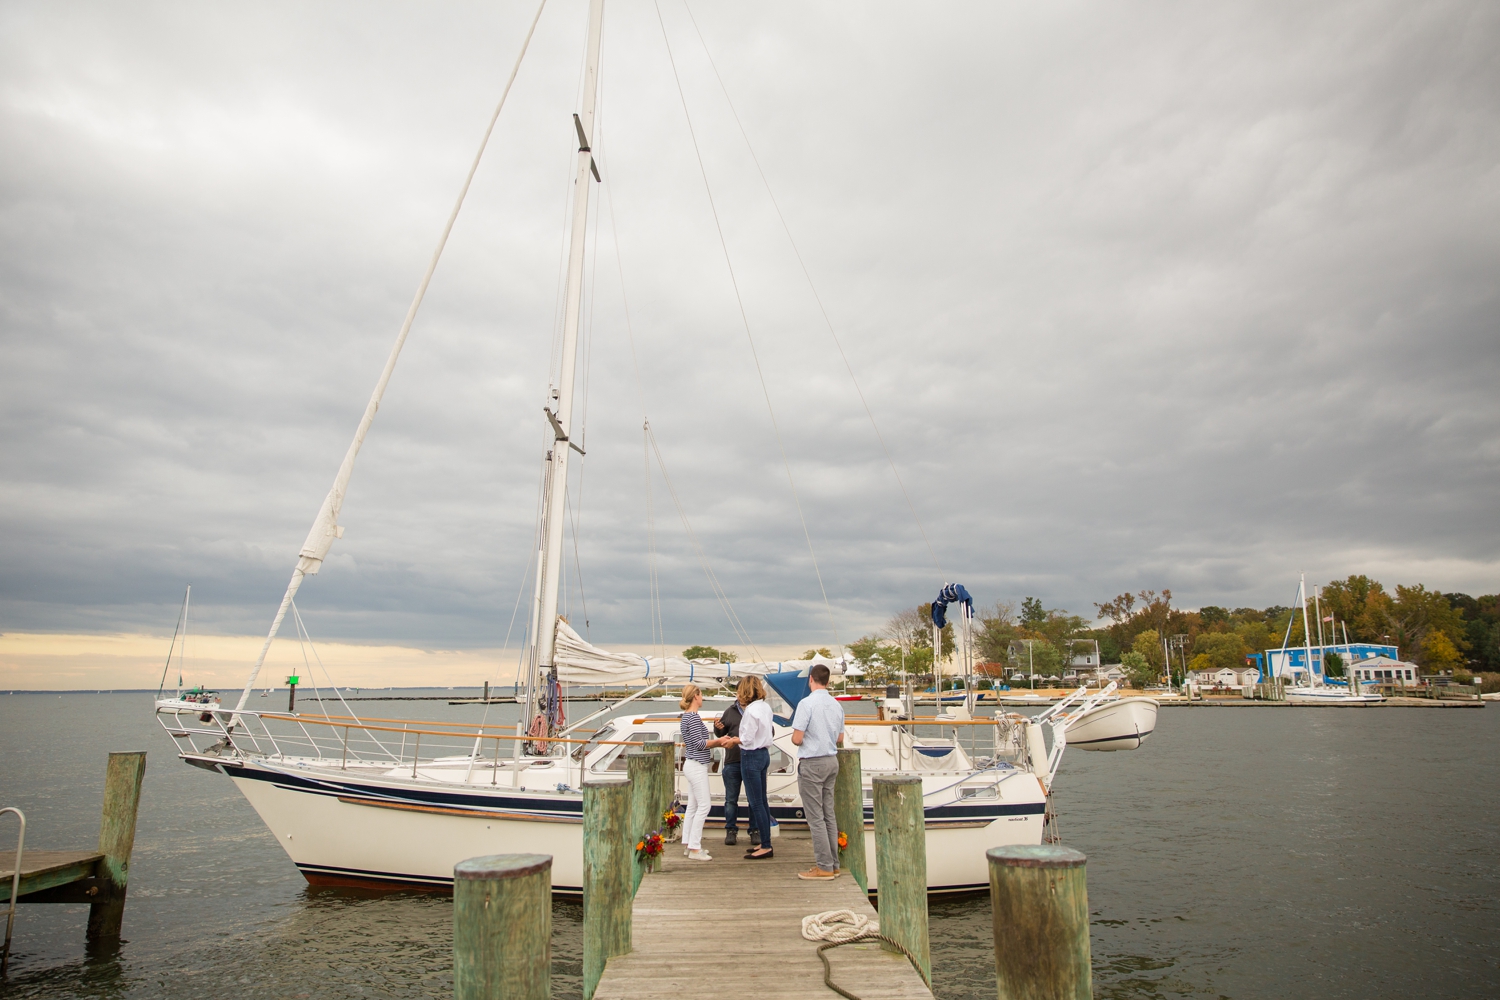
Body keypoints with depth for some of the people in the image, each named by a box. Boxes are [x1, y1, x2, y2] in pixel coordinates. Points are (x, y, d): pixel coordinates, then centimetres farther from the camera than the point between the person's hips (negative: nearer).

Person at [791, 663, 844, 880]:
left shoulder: (807, 703, -16)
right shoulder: (837, 705, 6)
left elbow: (797, 739, -17)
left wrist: (795, 738, 4)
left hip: (812, 763, -7)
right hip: (831, 761, 7)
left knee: (815, 817, -1)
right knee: (829, 814, 13)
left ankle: (824, 867, 3)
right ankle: (833, 864, 19)